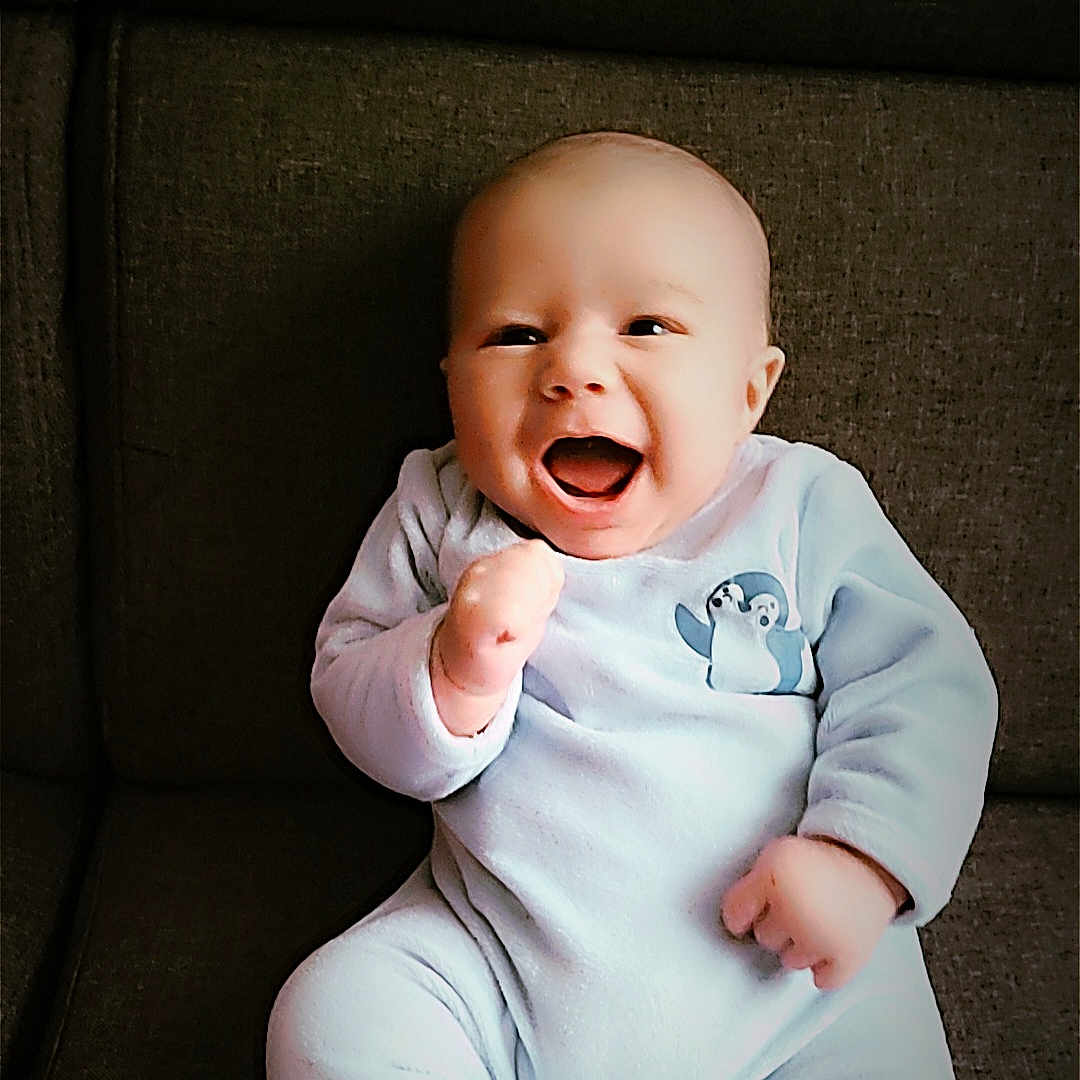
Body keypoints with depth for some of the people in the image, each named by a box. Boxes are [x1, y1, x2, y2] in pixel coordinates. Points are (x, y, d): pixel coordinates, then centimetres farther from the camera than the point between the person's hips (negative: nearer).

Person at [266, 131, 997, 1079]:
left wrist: (863, 855, -17)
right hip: (499, 961, 1)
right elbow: (348, 695, 0)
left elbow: (926, 680, -2)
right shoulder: (439, 515, 0)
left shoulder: (806, 508, -2)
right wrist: (452, 672, -22)